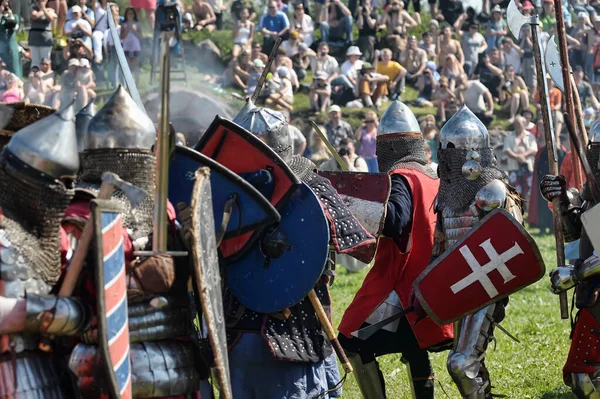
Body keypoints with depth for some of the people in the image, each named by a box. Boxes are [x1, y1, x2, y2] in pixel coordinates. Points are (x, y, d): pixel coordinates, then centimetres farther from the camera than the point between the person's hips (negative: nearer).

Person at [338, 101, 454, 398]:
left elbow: (394, 221, -31)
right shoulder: (432, 176, 12)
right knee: (415, 349, 18)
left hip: (399, 283, -9)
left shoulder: (401, 178, -14)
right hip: (426, 281, 9)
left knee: (354, 342, -5)